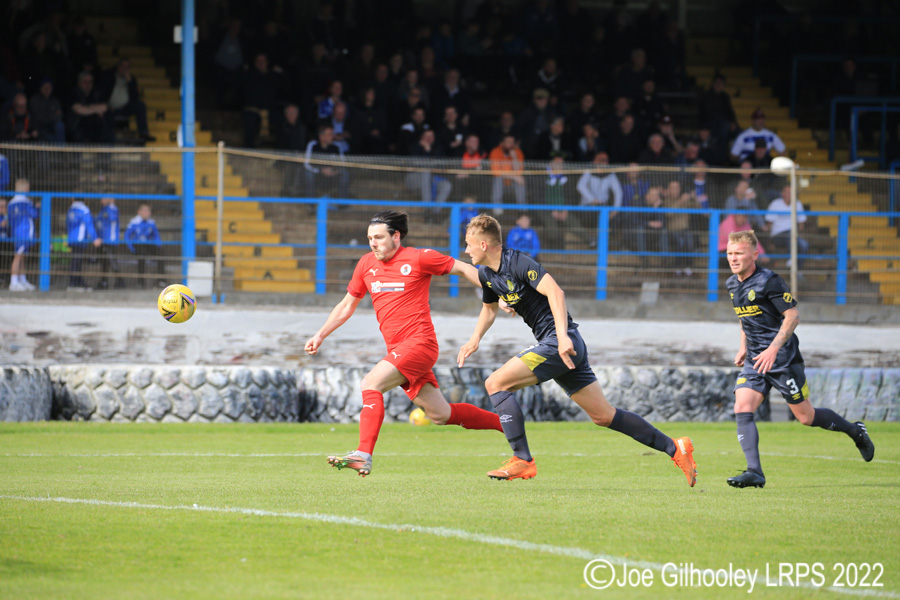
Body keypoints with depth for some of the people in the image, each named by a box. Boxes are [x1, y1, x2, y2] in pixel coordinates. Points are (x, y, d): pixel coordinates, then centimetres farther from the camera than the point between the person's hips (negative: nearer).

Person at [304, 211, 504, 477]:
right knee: (440, 415, 9)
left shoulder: (419, 258, -5)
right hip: (398, 350, 7)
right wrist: (319, 336, 18)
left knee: (370, 383, -24)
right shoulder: (366, 264, 13)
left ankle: (363, 455, -30)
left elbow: (462, 268, 3)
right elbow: (347, 305, 24)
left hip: (418, 342, -7)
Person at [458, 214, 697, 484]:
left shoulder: (517, 262, -14)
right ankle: (675, 448, 12)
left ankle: (522, 461, -12)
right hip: (553, 346, 9)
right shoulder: (486, 274, 13)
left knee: (496, 383, -13)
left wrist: (563, 336, -34)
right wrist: (475, 338, 16)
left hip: (561, 343, -9)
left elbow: (555, 292, -25)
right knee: (603, 415, 9)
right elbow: (489, 308, 32)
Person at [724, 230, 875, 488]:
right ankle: (754, 473, -16)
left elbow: (793, 315, -16)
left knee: (806, 416, 1)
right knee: (742, 409, -13)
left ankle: (855, 431, 26)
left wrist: (773, 349, -23)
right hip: (755, 360, 7)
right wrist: (743, 347, 16)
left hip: (782, 359, -7)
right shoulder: (732, 284, 8)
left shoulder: (769, 281, -16)